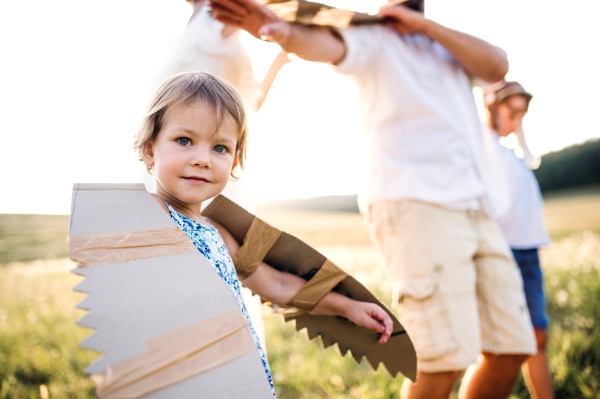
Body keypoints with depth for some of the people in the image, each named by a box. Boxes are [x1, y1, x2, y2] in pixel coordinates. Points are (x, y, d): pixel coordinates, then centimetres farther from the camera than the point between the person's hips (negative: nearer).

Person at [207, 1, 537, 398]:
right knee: (446, 358, -14)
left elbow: (497, 66, 8)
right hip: (416, 201, -7)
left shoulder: (446, 46, 27)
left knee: (512, 348, 7)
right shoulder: (371, 37, 9)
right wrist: (287, 32, -37)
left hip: (479, 208, 7)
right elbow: (329, 44, -14)